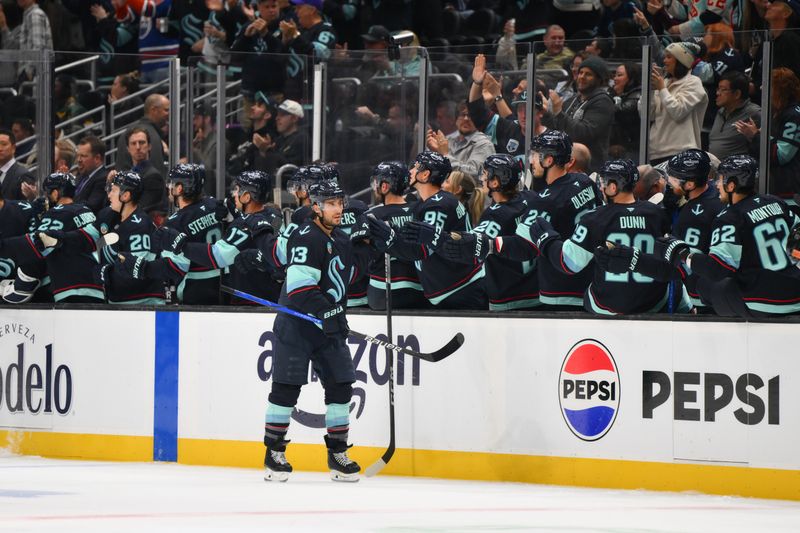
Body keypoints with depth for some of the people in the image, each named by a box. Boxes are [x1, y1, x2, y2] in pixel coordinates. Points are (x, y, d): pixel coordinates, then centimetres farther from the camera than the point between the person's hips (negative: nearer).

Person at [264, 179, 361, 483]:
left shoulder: (342, 241, 13)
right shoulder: (307, 238, -15)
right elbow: (299, 286, -23)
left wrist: (340, 316, 17)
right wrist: (328, 314, -28)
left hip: (329, 325, 8)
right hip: (295, 324, -8)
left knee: (341, 385, 3)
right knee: (287, 387, -6)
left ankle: (337, 455, 10)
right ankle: (274, 454, 2)